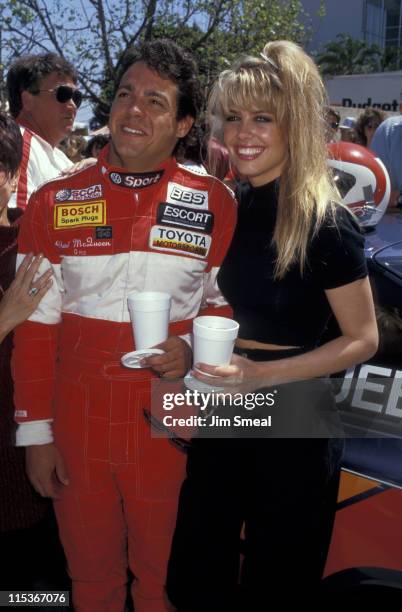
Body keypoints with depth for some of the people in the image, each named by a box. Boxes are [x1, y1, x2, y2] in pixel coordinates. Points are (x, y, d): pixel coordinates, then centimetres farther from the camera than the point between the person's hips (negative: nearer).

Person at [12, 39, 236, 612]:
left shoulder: (213, 204, -3)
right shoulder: (54, 203, -2)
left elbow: (226, 304, 7)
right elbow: (35, 325, 1)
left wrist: (192, 348, -14)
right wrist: (35, 431, 0)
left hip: (171, 422, 0)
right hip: (77, 425, 1)